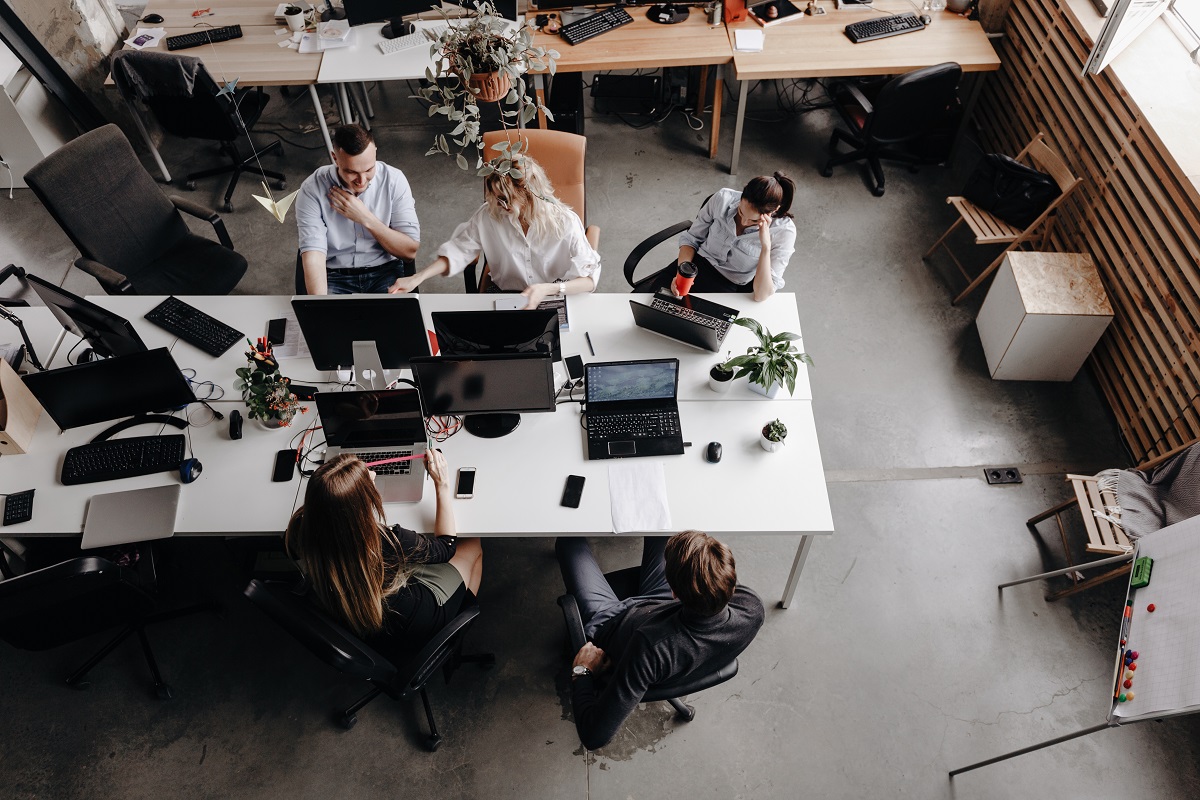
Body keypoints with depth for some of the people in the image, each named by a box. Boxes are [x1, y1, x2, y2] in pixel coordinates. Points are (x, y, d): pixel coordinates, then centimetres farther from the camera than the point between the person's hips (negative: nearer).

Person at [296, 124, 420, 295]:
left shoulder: (394, 179, -10)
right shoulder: (312, 189, -13)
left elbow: (410, 251, -8)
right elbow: (313, 255, -22)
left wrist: (366, 218, -19)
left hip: (385, 271, 1)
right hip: (335, 276, 0)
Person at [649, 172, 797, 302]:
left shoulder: (784, 232, -19)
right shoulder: (723, 199, -12)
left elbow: (761, 295, -22)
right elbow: (691, 238, 2)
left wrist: (766, 246, -32)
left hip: (733, 288, -3)